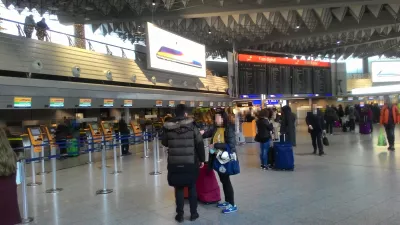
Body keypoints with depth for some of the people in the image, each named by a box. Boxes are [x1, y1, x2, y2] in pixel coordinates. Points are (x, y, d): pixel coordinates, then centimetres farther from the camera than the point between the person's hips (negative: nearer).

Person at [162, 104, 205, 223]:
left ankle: (180, 215, 18)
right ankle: (193, 213, 22)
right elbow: (200, 144, -4)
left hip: (174, 163, 1)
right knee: (192, 188, 15)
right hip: (190, 163, -1)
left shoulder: (168, 127, -2)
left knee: (179, 188, 12)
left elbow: (164, 143, 12)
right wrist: (202, 159, 6)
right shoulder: (192, 126, -6)